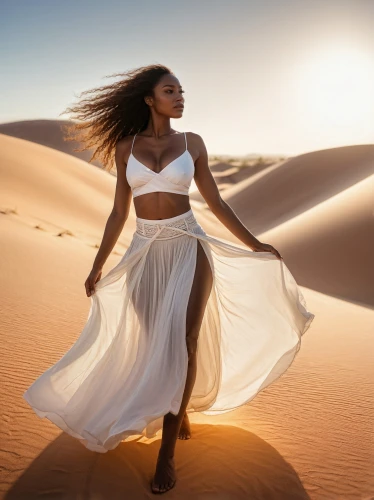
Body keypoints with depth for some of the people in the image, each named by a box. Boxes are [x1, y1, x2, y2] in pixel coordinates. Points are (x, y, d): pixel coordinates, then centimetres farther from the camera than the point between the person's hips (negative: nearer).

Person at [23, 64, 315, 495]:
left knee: (181, 341, -16)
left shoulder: (192, 143, 4)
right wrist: (98, 265, 6)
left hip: (189, 248, -1)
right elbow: (119, 212, 8)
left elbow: (215, 202, 9)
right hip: (146, 253, 2)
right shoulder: (126, 146, 5)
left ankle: (167, 451, -7)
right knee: (155, 345, 7)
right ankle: (180, 410, 37)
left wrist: (253, 243, 7)